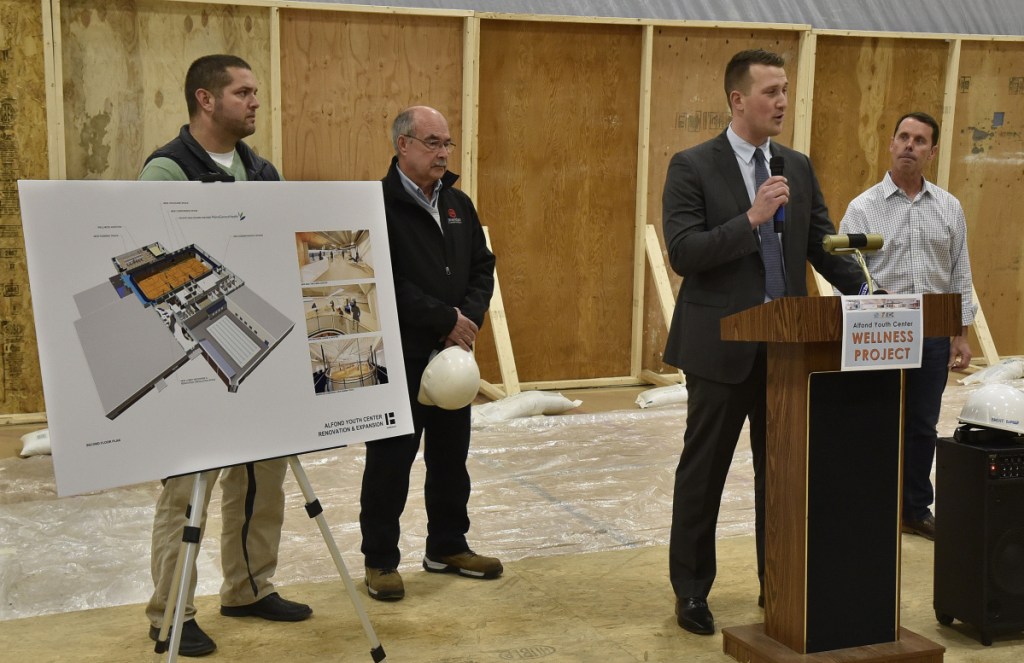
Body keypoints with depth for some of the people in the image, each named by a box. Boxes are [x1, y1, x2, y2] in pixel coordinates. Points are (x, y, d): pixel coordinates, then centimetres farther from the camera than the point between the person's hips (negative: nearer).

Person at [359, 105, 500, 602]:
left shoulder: (458, 204, 11)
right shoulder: (378, 205, -12)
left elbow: (482, 267, 12)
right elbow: (386, 284, -20)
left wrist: (468, 318, -6)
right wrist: (445, 321, -17)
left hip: (453, 352, 7)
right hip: (399, 356, -7)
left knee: (451, 457, 16)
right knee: (390, 460, 3)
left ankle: (447, 546, 31)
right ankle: (380, 560, 16)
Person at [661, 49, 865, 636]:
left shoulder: (799, 168, 9)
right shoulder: (693, 167, -7)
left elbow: (824, 246, 7)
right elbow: (683, 253, -16)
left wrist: (865, 292, -10)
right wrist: (751, 218, -25)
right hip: (722, 346, -5)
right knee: (703, 475, 7)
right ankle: (692, 592, 21)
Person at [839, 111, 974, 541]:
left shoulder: (949, 208, 8)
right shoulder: (863, 207, -2)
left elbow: (960, 274, 10)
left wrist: (961, 334, 6)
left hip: (933, 334, 3)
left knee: (922, 426, 12)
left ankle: (917, 509, 24)